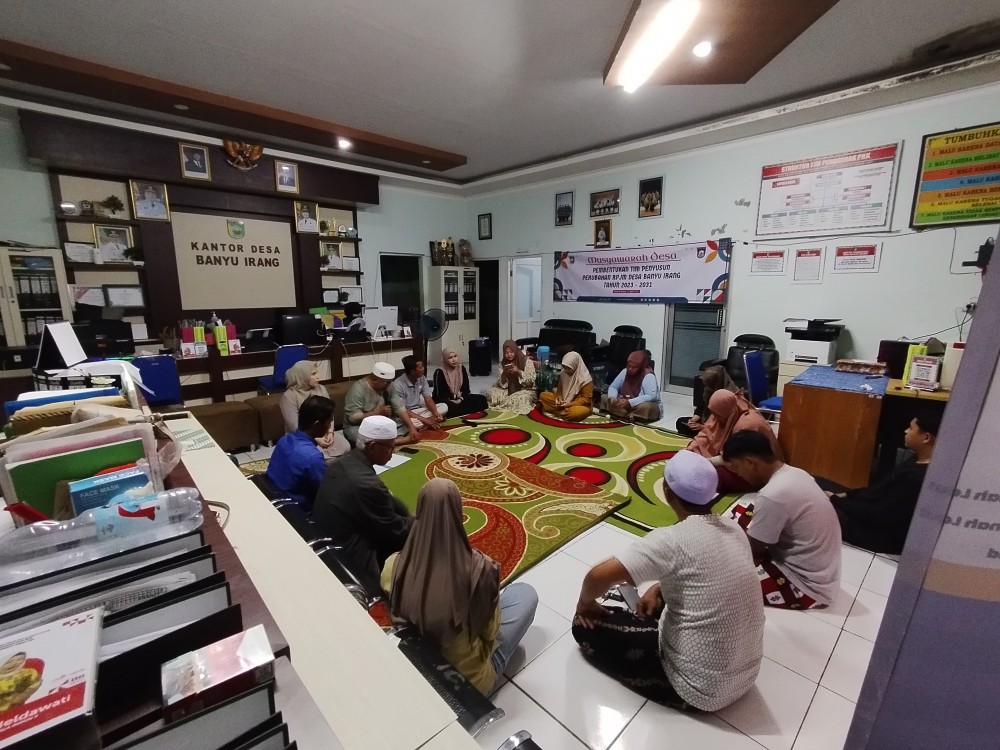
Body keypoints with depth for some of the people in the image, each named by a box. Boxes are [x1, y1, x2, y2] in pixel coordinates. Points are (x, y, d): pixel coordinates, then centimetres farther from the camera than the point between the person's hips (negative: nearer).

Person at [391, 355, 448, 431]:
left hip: (418, 410, 7)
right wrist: (424, 420, -30)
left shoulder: (422, 378, -3)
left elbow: (428, 399, -3)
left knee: (444, 407, -12)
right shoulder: (398, 385, -22)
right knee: (411, 421, -42)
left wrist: (435, 413, -25)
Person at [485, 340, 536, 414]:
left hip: (525, 390, -3)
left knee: (522, 398, -37)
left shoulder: (526, 361, -10)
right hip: (509, 390, 4)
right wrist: (504, 374, -20)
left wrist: (519, 372, -27)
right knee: (490, 392, -16)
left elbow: (531, 381, -15)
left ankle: (503, 405, -14)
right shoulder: (503, 363, 2)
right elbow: (501, 384, -1)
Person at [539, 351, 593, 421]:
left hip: (580, 405, -5)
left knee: (576, 412, -41)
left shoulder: (585, 379, -20)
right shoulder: (563, 373, -4)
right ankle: (563, 410, -17)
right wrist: (559, 398, -13)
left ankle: (556, 411, -16)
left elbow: (586, 399, -17)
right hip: (564, 401, 6)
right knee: (543, 395, -8)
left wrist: (569, 404, -24)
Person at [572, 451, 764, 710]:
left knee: (587, 626, 0)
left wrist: (585, 603, -9)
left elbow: (600, 575, -31)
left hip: (702, 689, -7)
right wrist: (658, 589, 10)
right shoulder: (735, 531, -4)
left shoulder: (673, 539, -27)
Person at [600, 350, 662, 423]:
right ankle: (629, 415, -21)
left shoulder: (648, 376, -21)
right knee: (604, 398, -10)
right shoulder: (625, 372, -4)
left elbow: (652, 396, -33)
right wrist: (612, 397, -22)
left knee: (646, 407, -40)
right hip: (626, 404, 6)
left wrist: (630, 402, -40)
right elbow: (613, 387, 2)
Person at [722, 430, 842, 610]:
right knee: (740, 512, 8)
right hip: (818, 574, 9)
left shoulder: (772, 495, -31)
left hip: (808, 586, -9)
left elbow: (751, 549, -17)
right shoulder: (794, 474, -2)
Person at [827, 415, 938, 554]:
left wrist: (834, 500, -17)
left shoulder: (918, 478, -29)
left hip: (883, 537, -10)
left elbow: (879, 516, -26)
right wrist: (846, 495, 4)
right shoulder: (918, 461, 2)